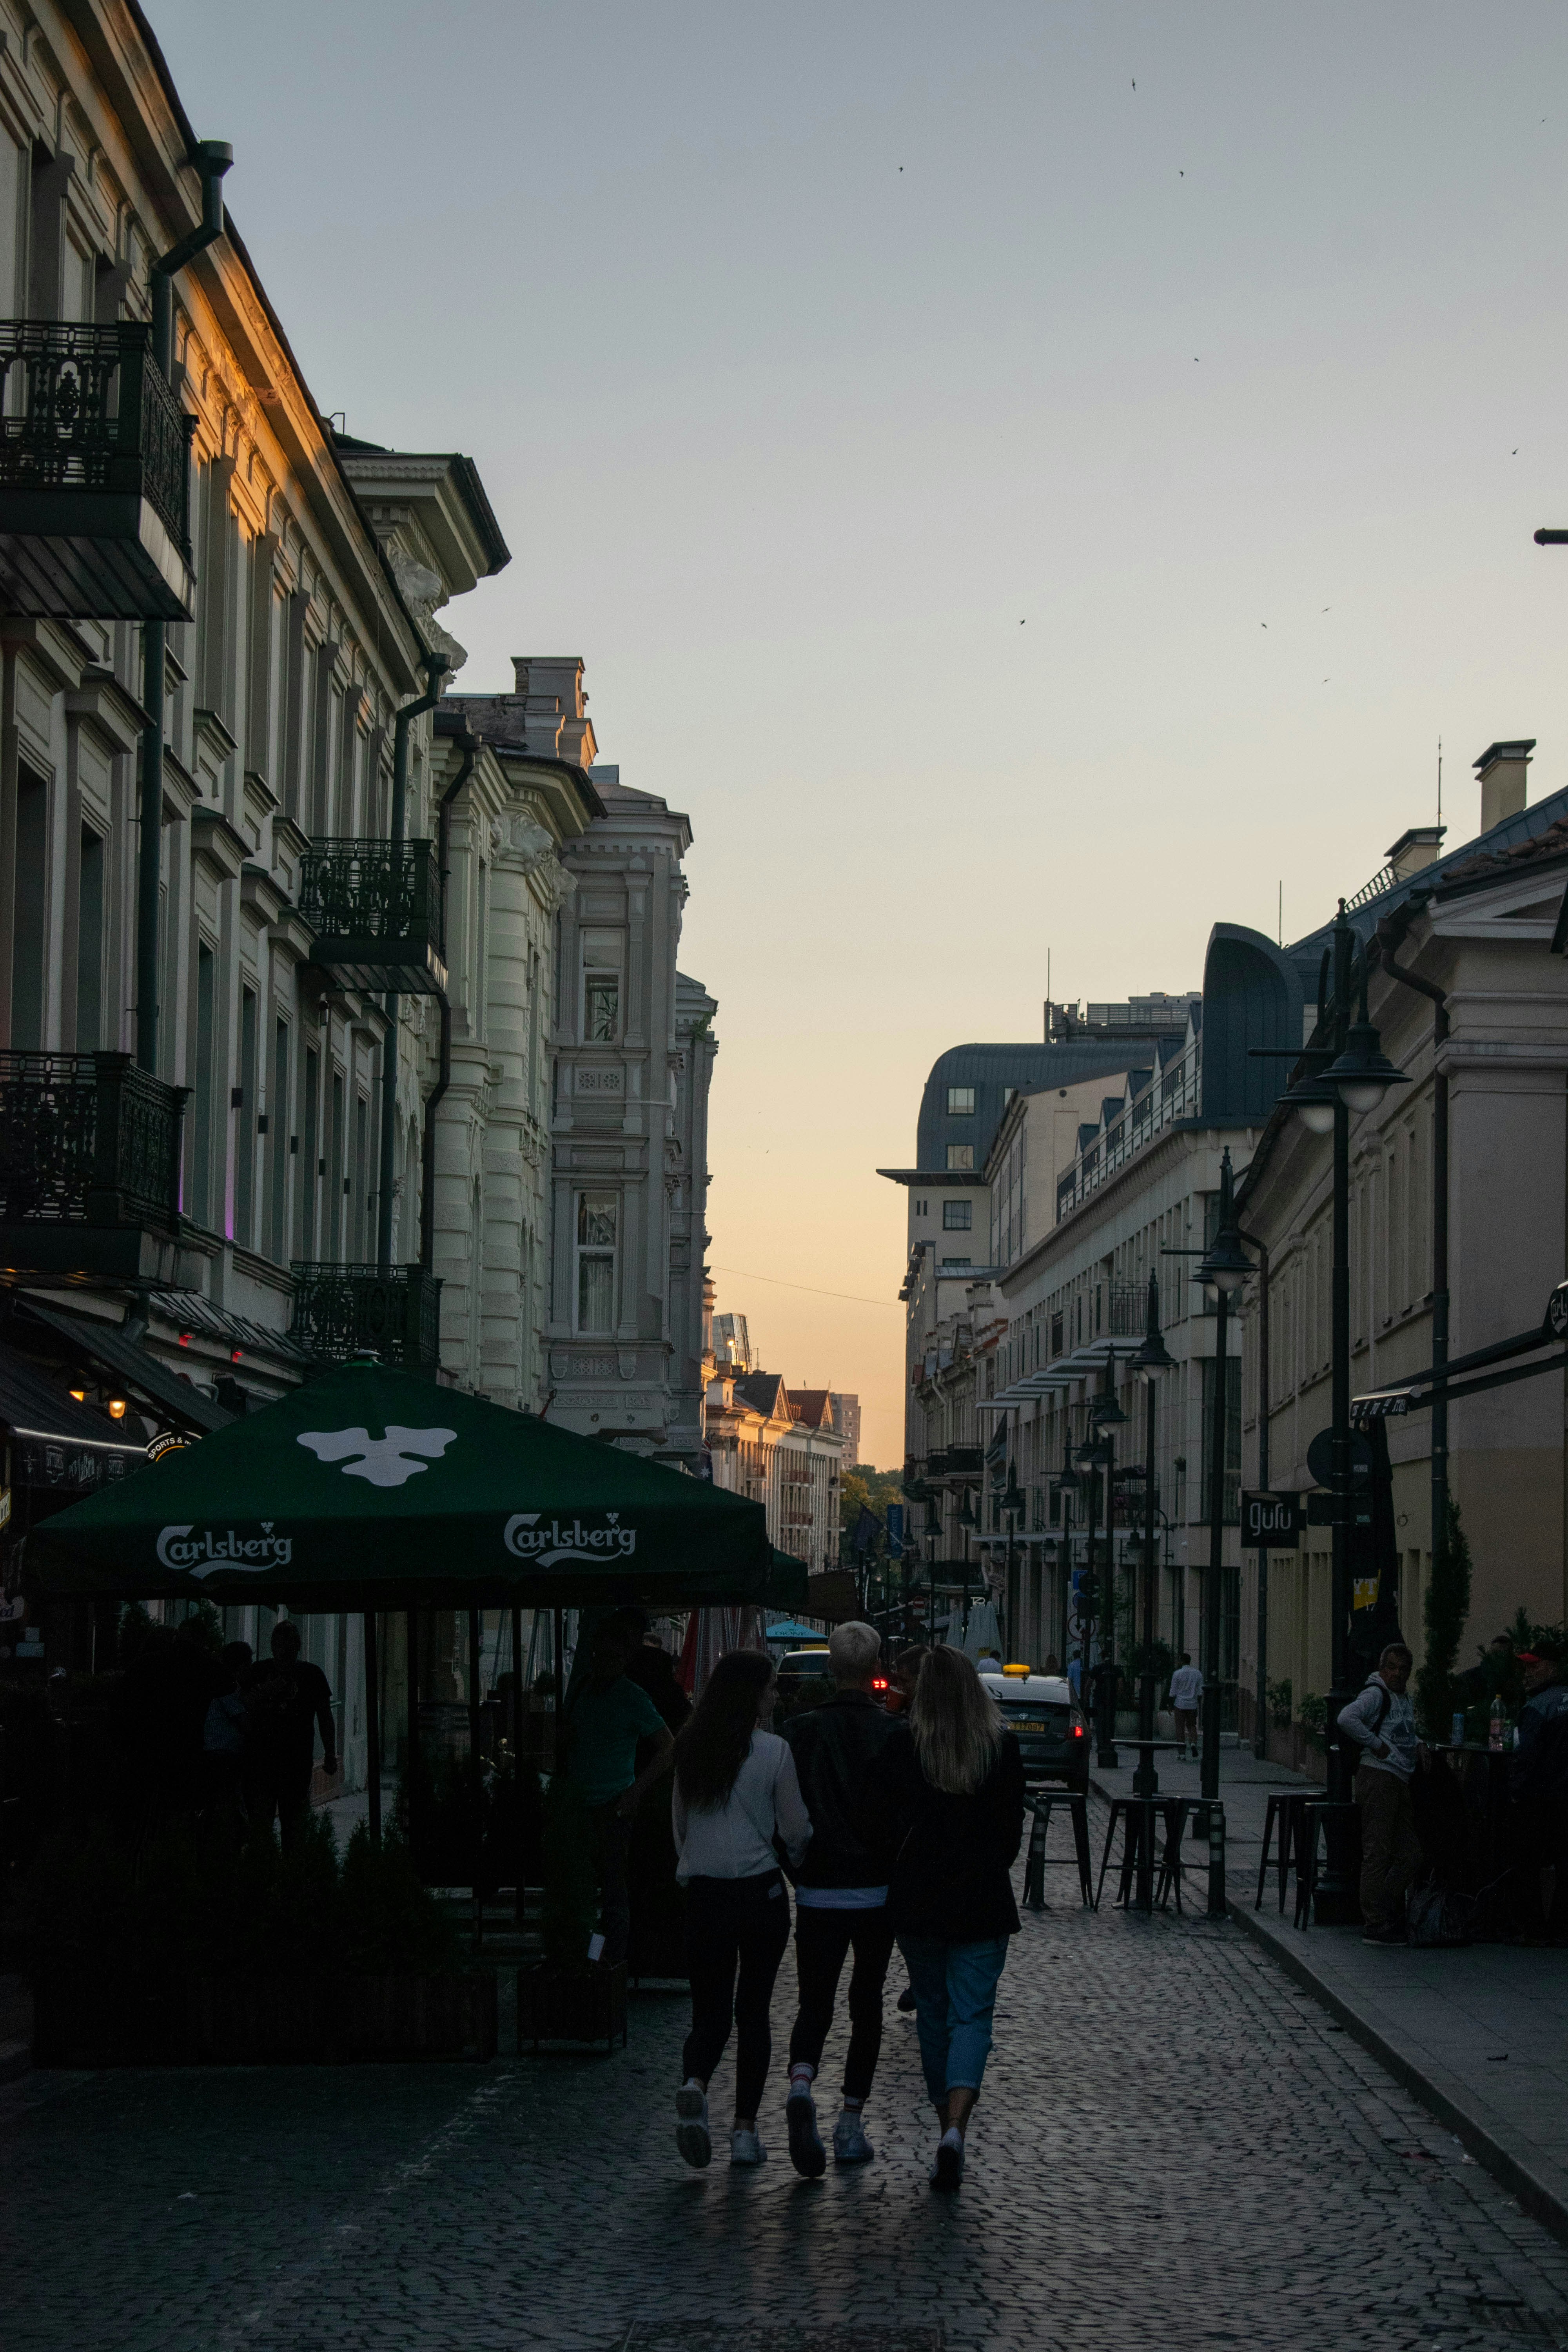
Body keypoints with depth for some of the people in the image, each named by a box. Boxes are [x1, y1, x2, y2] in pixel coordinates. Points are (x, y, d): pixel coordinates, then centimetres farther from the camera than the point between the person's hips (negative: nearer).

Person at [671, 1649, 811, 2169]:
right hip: (760, 1892, -3)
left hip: (703, 1893, 3)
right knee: (753, 2010, 9)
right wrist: (800, 1858, 17)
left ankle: (694, 2085, -21)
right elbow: (796, 1830, -5)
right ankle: (745, 2130, 10)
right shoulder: (773, 1751, -11)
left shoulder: (690, 1750, 2)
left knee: (710, 2011, 9)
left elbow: (678, 1826, 11)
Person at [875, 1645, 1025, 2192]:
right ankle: (955, 2129, -21)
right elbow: (1013, 1825, 2)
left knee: (932, 2014, 16)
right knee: (972, 2015, 0)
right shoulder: (1002, 1745, -4)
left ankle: (946, 2124, 23)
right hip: (983, 1899, 0)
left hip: (917, 1898, 0)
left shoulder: (902, 1743, -7)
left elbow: (890, 1822, -3)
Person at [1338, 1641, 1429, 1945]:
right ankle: (1375, 1926, -5)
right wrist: (1376, 1745, -20)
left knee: (1410, 1855, 10)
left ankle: (1389, 1917, 18)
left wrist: (1417, 1745, 17)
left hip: (1400, 1782, 10)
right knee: (1378, 1854, -7)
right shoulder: (1376, 1694, -9)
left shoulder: (1403, 1698, 19)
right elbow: (1347, 1718, -26)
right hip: (1378, 1779, -10)